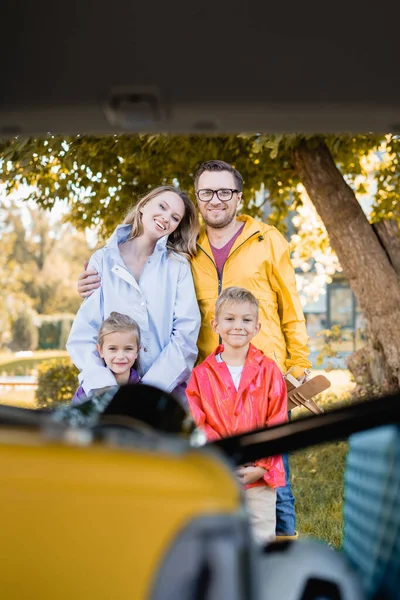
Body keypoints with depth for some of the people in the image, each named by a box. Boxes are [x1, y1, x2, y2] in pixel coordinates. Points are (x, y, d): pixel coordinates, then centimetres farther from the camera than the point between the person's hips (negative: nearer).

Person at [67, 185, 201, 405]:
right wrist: (103, 387, -17)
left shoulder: (178, 265, 6)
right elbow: (83, 334, -1)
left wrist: (152, 388, -15)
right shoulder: (103, 261, 6)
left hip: (167, 391, 0)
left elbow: (186, 331, -4)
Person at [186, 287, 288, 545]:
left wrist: (261, 465, -11)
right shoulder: (202, 374, 0)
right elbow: (198, 425, -4)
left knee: (262, 537, 9)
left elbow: (277, 422, -2)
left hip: (260, 474, 0)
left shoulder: (269, 369, 0)